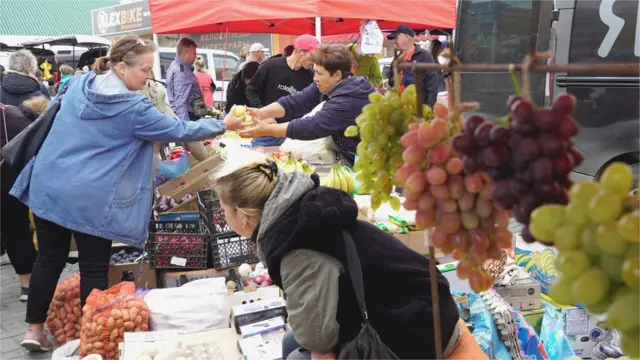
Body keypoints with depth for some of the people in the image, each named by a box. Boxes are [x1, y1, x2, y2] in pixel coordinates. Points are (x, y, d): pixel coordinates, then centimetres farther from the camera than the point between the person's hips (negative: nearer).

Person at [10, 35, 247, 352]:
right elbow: (179, 131, -6)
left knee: (49, 258, 16)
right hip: (90, 198, -6)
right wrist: (222, 125, 5)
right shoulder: (133, 109, -13)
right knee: (94, 268, 6)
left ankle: (34, 330, 23)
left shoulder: (78, 84, 6)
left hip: (47, 186, 6)